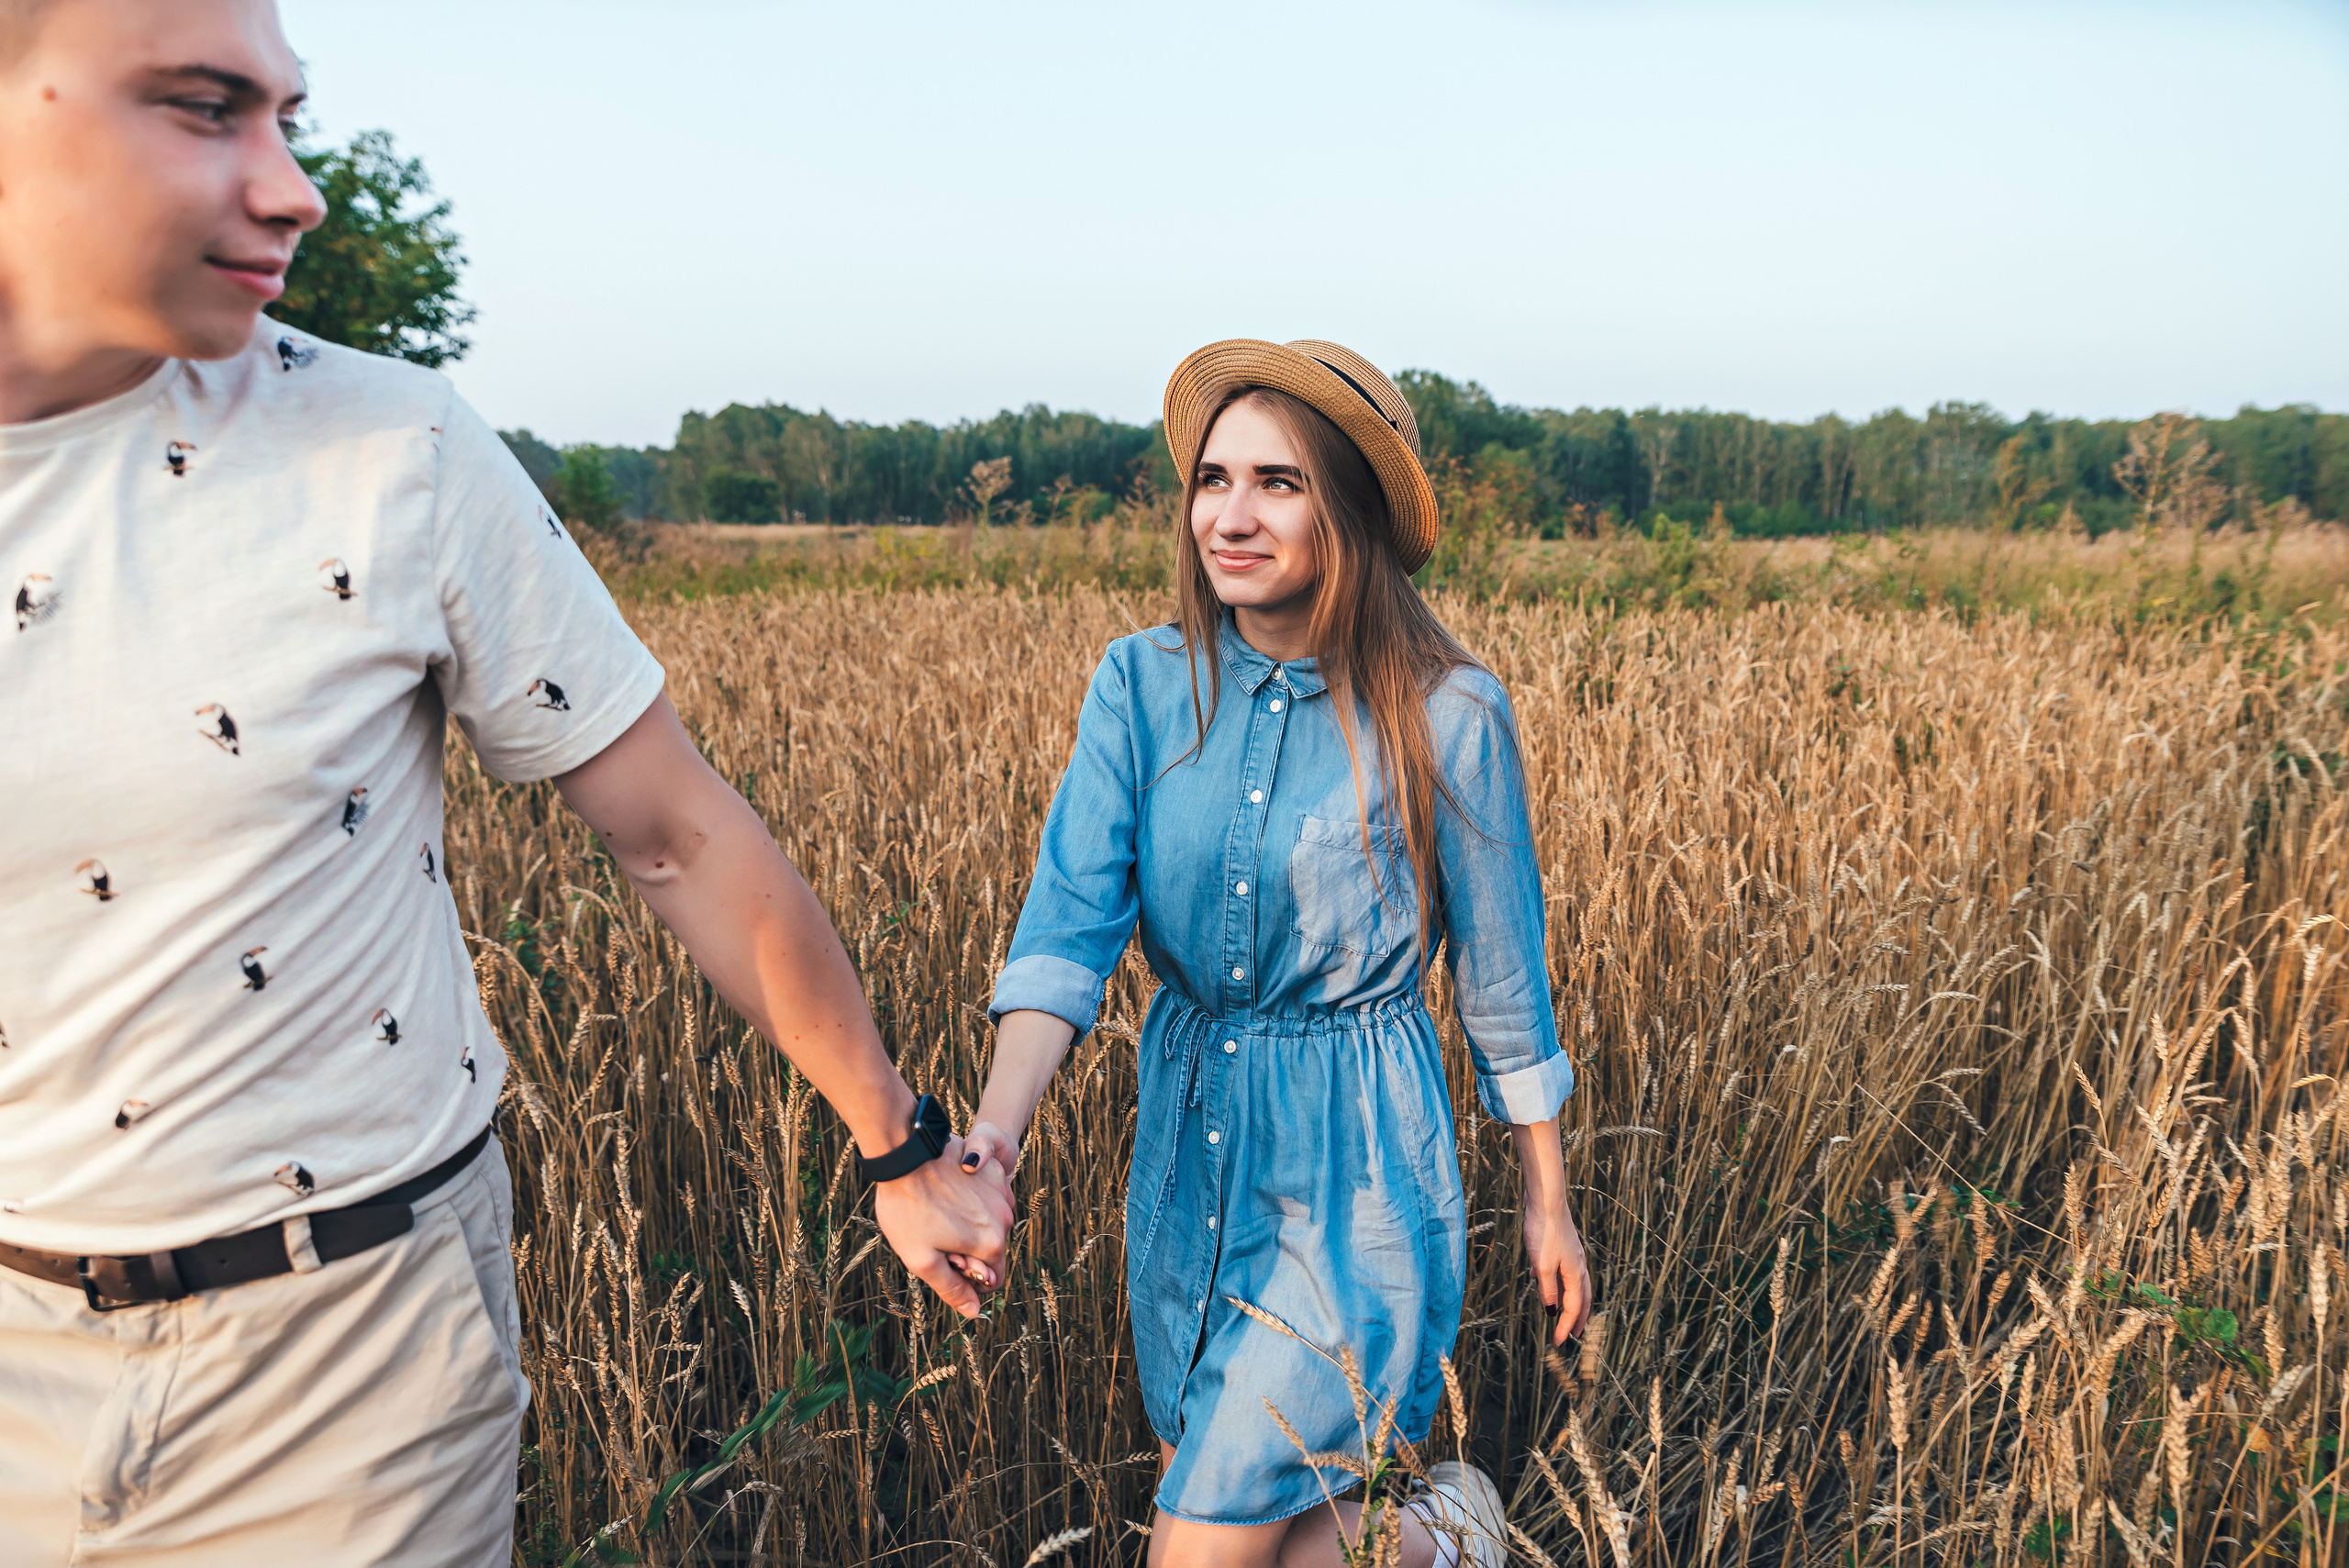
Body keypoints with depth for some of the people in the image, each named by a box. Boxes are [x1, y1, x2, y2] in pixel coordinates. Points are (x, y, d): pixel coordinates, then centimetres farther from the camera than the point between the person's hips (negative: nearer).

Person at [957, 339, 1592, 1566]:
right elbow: (1068, 923, -15)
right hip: (1187, 1140, 5)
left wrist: (1547, 1198, 6)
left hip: (1352, 1157, -4)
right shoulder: (1139, 685, -6)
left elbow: (1499, 973, -3)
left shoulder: (1446, 714, -14)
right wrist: (994, 1128, -31)